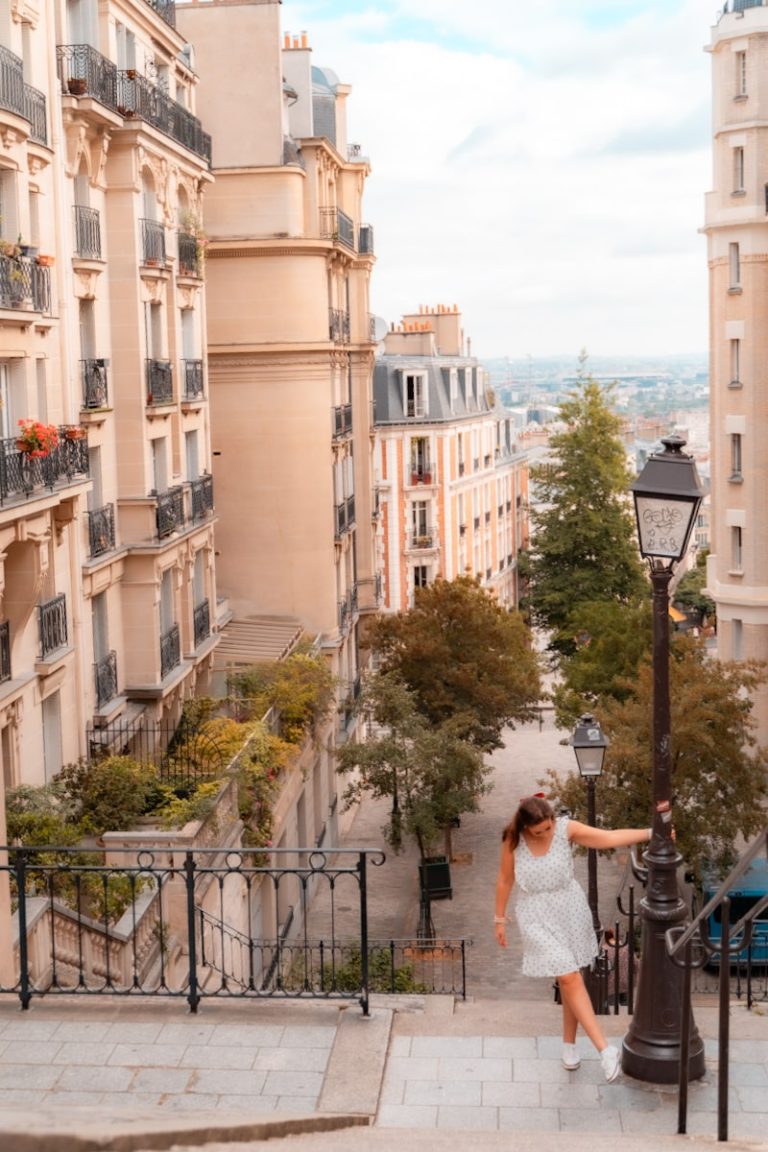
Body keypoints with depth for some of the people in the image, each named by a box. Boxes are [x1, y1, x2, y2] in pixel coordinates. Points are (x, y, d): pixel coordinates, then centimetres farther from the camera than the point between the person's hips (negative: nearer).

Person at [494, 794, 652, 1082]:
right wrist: (500, 919, 5)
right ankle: (605, 1049, -7)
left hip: (570, 910, 2)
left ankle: (569, 1042, 33)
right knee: (570, 979, -9)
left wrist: (651, 832, -32)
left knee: (569, 979, 12)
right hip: (537, 917, -1)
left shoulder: (566, 829, -16)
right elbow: (505, 879, -2)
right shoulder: (513, 839, -14)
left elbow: (611, 837, -22)